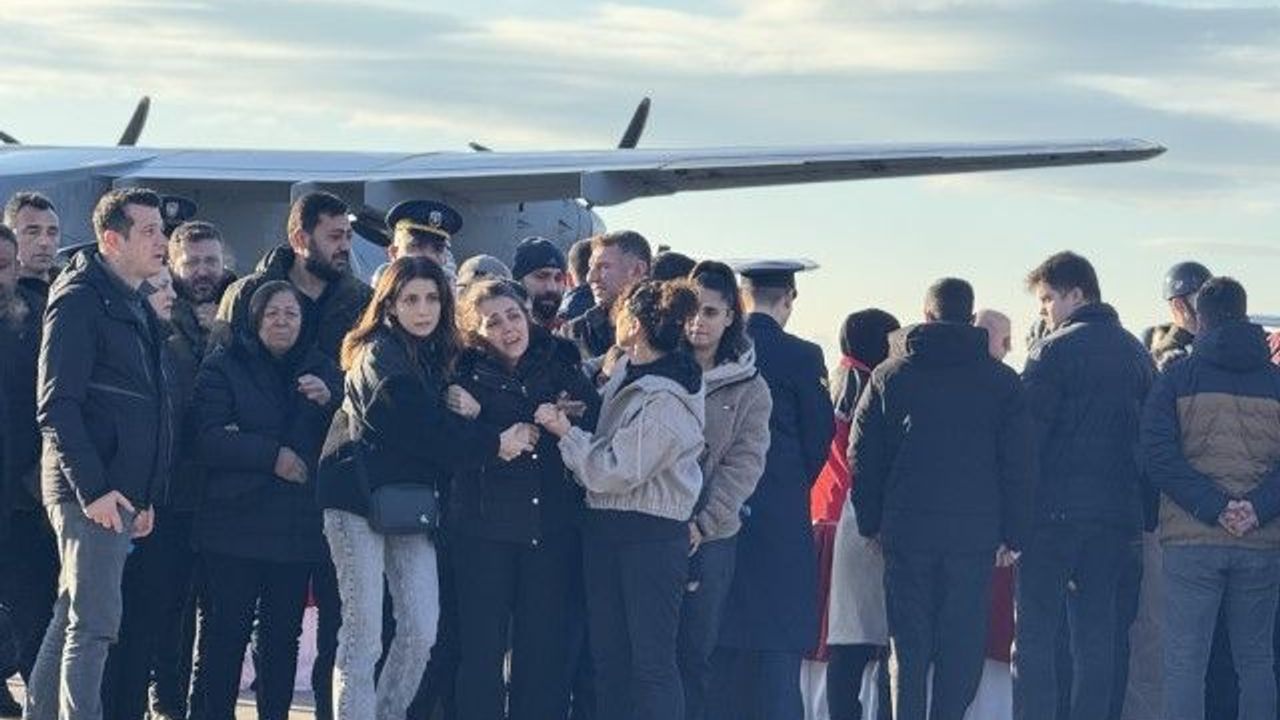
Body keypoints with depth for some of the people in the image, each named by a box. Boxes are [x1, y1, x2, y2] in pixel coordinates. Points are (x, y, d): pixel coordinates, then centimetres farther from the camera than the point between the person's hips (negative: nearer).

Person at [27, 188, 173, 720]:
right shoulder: (79, 301, -10)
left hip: (121, 494, 9)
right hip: (90, 494, -9)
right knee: (95, 623, -11)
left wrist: (145, 495, 19)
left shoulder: (136, 308, 19)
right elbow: (56, 407, -16)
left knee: (72, 622, 14)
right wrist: (93, 488, -20)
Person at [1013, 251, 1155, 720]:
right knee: (1096, 629, 9)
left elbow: (1027, 433, -12)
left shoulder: (1054, 351, -9)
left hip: (1055, 509, -6)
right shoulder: (1136, 353, 12)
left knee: (1035, 630, -2)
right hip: (1119, 513, 6)